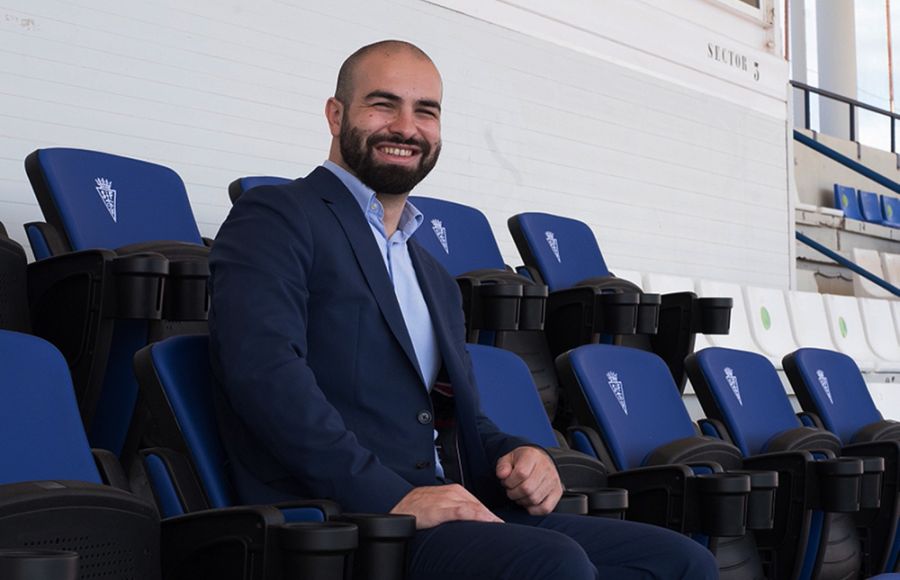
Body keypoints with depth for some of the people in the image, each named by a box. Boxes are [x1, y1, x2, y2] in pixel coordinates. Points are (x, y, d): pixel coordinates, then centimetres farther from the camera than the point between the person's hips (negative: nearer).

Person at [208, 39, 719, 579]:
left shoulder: (437, 279, 26)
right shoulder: (274, 219, 0)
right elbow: (263, 368, -16)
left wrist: (517, 455, 4)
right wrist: (390, 496, -23)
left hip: (451, 515, 8)